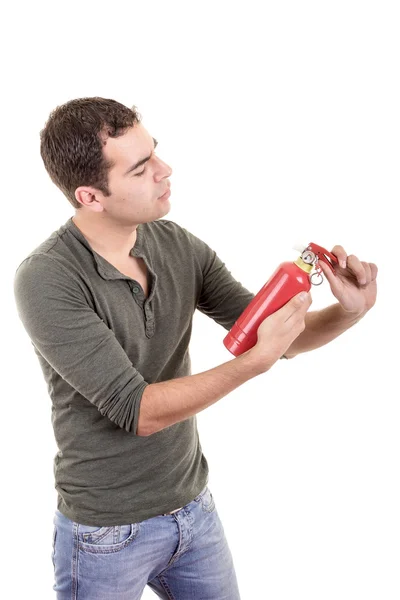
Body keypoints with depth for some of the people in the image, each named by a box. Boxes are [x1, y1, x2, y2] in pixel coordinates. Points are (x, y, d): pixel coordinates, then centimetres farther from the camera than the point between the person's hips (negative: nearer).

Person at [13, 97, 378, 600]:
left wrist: (349, 310, -17)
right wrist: (257, 360, -29)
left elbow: (268, 333, 0)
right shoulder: (46, 281, -23)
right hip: (107, 533, -5)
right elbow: (139, 411, -25)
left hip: (193, 505, 5)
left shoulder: (178, 246, -6)